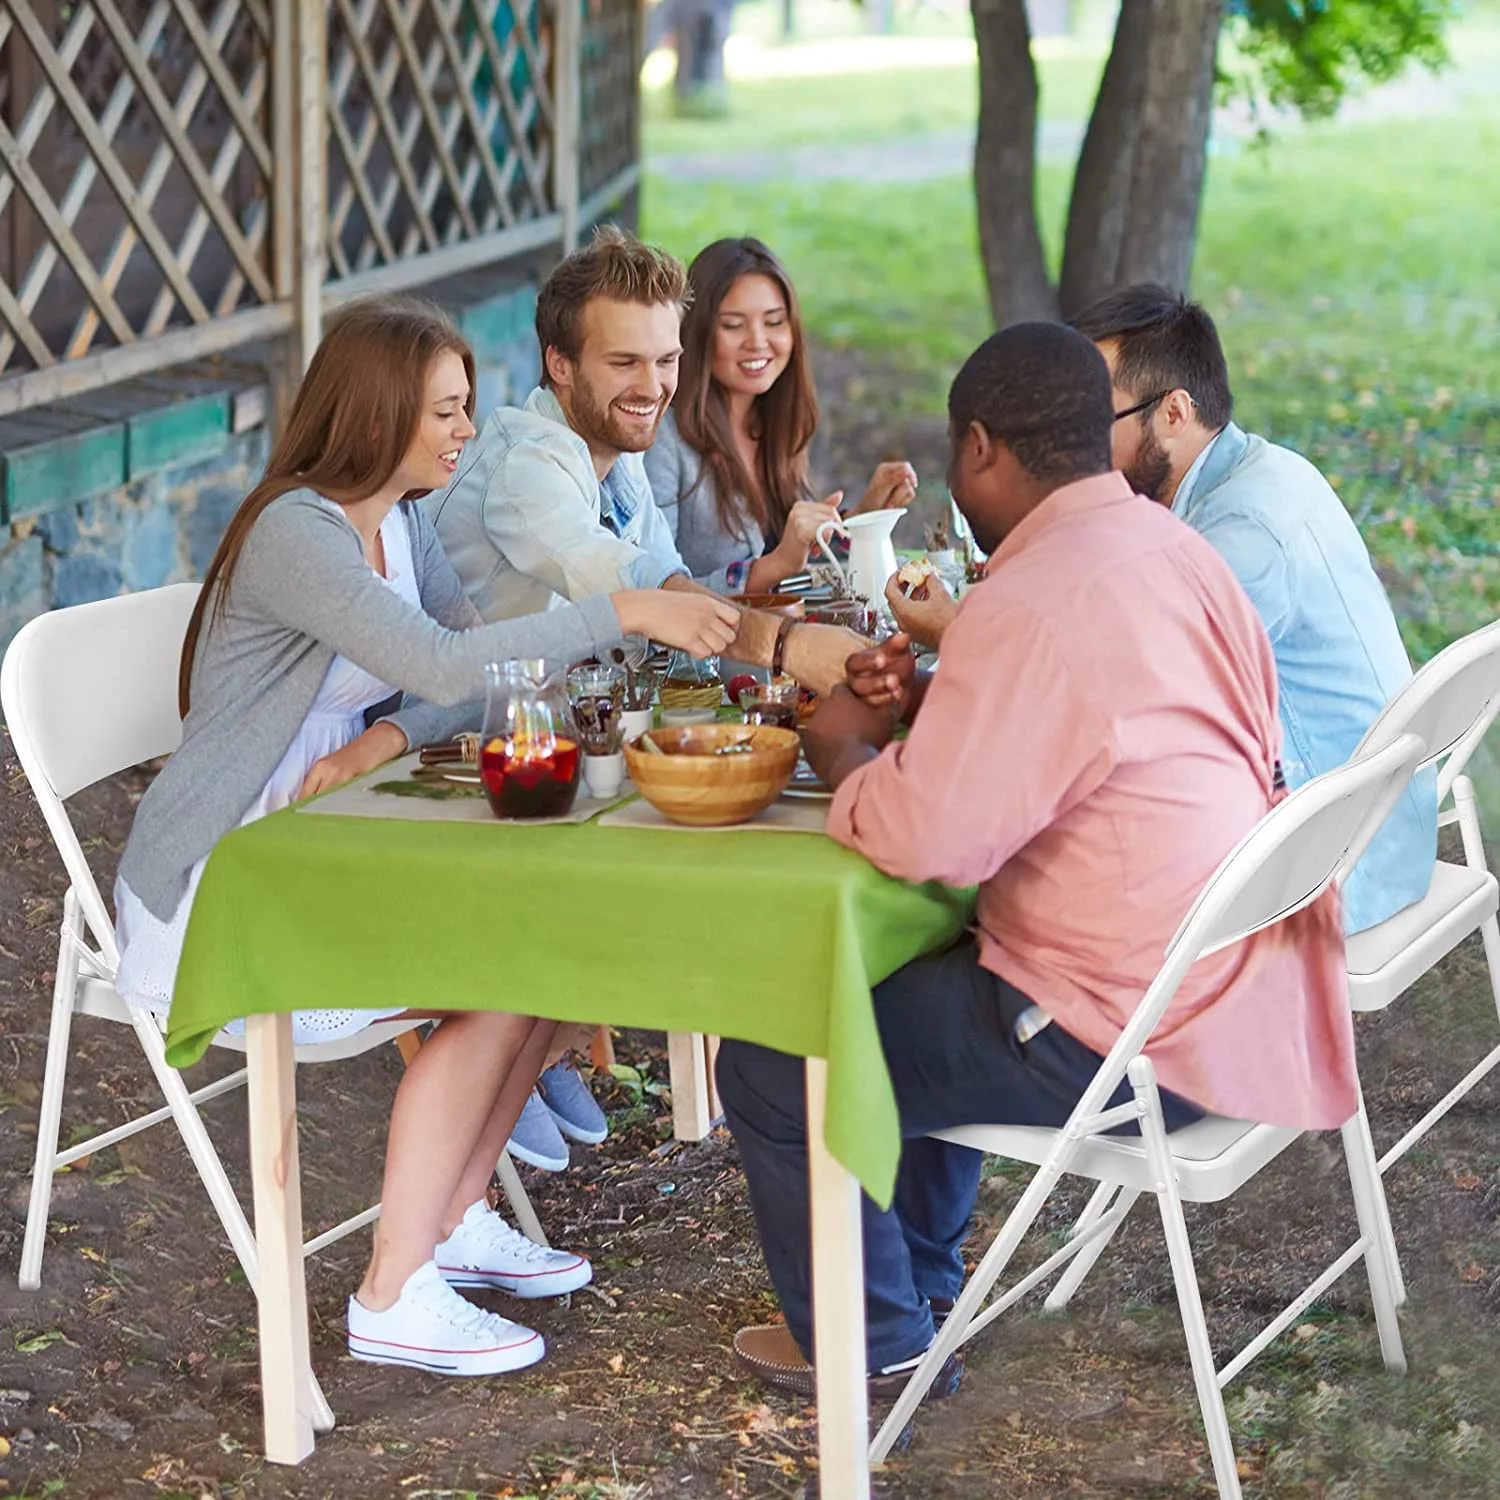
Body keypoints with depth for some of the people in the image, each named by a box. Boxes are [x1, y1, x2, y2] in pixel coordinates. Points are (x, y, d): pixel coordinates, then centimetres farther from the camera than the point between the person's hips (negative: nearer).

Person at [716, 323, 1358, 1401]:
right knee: (913, 974, 33)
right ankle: (921, 1280, 44)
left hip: (1133, 1039, -10)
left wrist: (846, 750, -5)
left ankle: (871, 1342, 17)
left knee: (769, 1061, 0)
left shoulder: (1033, 608, -24)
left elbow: (922, 839, -25)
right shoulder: (1176, 551, 6)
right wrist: (930, 702, 9)